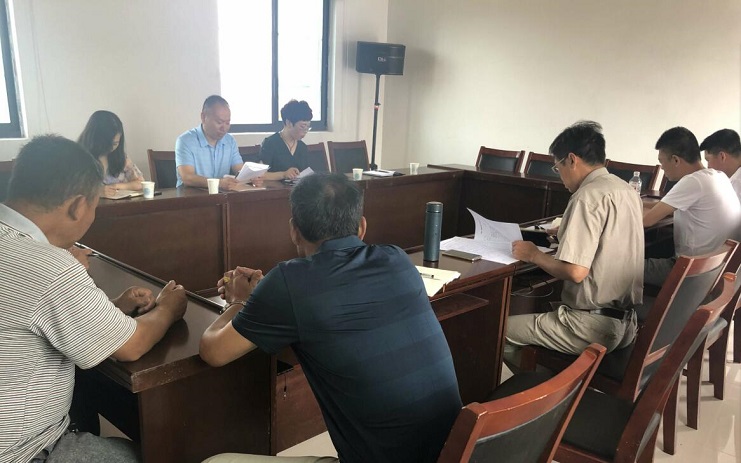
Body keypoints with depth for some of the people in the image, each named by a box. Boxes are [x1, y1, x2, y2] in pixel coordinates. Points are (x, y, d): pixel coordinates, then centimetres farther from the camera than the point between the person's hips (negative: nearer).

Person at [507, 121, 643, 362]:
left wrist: (534, 255, -9)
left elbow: (575, 272, -24)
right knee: (535, 310, 26)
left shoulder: (588, 196, -19)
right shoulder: (626, 191, 9)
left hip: (593, 326, -9)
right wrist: (568, 233, 26)